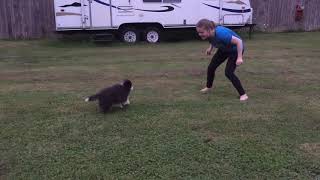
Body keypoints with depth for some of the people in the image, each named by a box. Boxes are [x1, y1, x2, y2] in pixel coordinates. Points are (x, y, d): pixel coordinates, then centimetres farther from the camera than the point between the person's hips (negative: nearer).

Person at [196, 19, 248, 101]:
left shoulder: (221, 34, -42)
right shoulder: (209, 33, -19)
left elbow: (239, 41, -36)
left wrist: (239, 57, -36)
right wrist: (210, 48, -1)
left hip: (235, 50, -7)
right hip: (224, 49, 8)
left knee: (228, 72, -19)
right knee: (211, 67, 8)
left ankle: (243, 94, -6)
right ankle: (208, 87, 35)